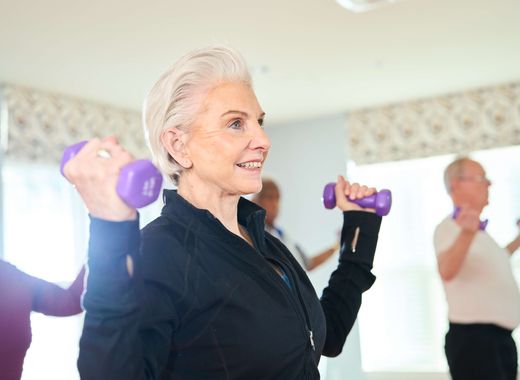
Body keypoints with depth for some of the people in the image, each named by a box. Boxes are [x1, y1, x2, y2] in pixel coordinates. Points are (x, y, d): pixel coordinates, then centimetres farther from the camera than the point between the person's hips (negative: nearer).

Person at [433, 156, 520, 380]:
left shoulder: (476, 229, 17)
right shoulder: (450, 227, -14)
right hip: (474, 338, -10)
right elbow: (447, 271, -35)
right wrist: (466, 233, -51)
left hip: (499, 336, 10)